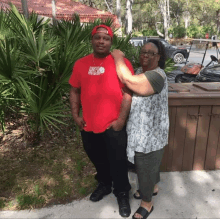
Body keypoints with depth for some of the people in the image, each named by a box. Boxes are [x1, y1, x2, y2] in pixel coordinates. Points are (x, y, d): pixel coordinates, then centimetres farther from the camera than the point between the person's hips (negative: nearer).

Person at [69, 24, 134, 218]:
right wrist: (75, 115, 2)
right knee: (97, 159, 24)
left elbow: (128, 93, -10)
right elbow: (75, 91, 10)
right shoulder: (81, 64, 4)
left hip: (113, 126, -4)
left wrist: (121, 119, -15)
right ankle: (104, 184, 51)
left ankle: (122, 194, 36)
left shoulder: (121, 63, -8)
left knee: (118, 162, 11)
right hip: (89, 125, 4)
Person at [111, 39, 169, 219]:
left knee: (146, 167, 8)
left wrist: (118, 57, -22)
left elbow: (128, 80, -36)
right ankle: (153, 187, 51)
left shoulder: (157, 76, -25)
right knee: (149, 163, 27)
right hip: (140, 130, 9)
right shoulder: (140, 71, 5)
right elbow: (131, 91, 17)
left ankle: (147, 203, 30)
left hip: (150, 134, -9)